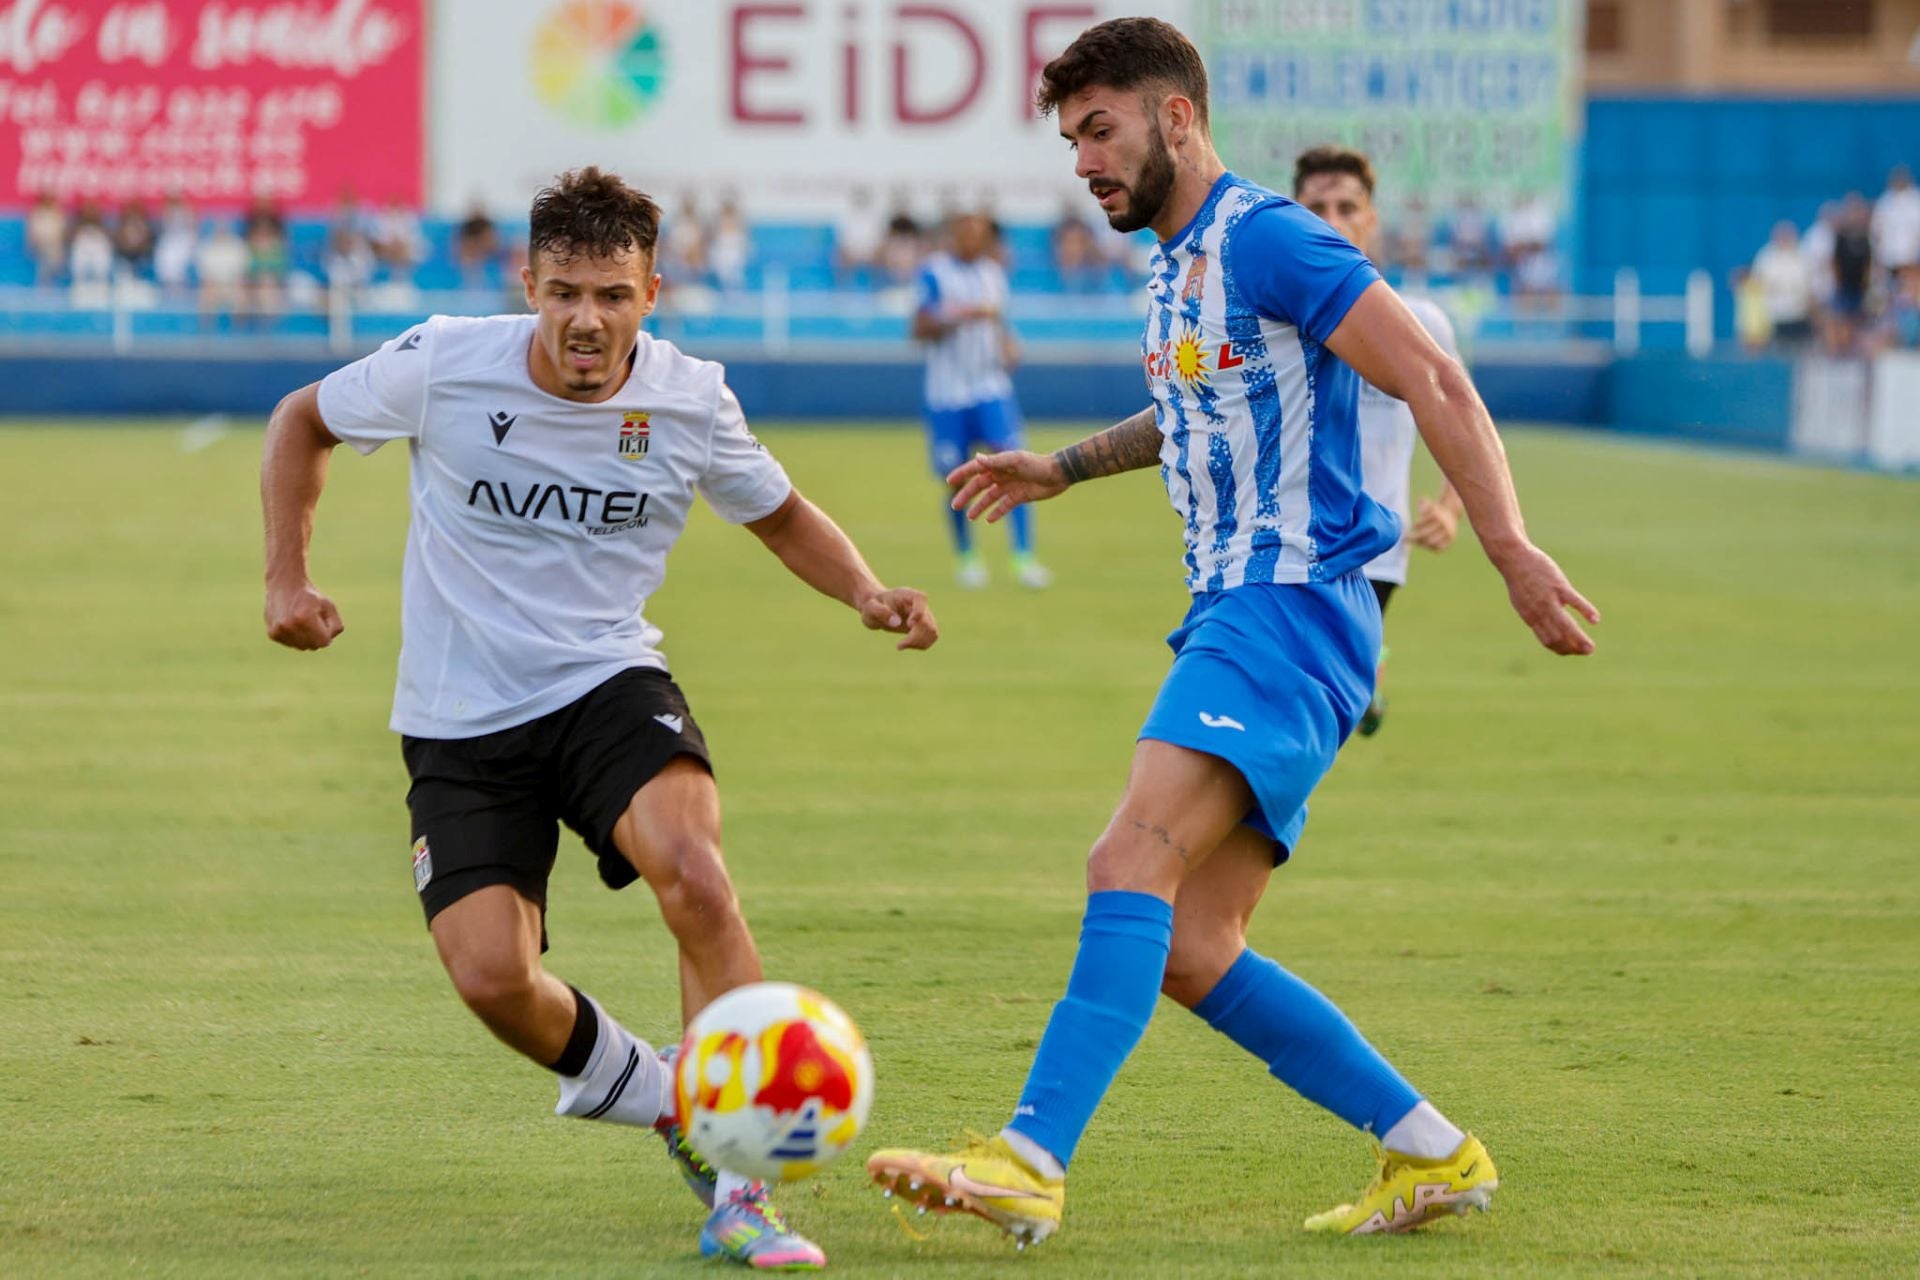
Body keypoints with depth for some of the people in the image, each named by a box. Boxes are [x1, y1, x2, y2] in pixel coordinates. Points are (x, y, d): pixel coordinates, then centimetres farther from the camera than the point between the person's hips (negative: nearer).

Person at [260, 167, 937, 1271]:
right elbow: (303, 423, 8)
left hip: (609, 684, 0)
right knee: (492, 980, -17)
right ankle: (650, 1090, 17)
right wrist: (288, 577, 0)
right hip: (461, 722, 0)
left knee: (696, 877, -30)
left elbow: (781, 516, 12)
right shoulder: (442, 365, -11)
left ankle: (739, 1188, -22)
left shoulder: (690, 401, -7)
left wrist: (866, 592, -7)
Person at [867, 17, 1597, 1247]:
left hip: (1288, 612, -10)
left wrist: (1510, 549, -23)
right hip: (1230, 618, 10)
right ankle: (1432, 1153, 11)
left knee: (1131, 866, -24)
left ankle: (1029, 1165, -32)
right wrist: (1063, 467, 39)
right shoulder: (1179, 266, 19)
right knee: (1188, 950, 4)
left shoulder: (1263, 239, -10)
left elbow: (1434, 381, -16)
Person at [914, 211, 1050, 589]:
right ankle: (966, 556, 22)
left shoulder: (993, 273, 11)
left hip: (992, 388, 3)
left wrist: (1007, 345, 3)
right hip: (947, 393, -3)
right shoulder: (934, 272, -5)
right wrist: (963, 316, -24)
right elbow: (920, 329, -12)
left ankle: (1024, 558, -12)